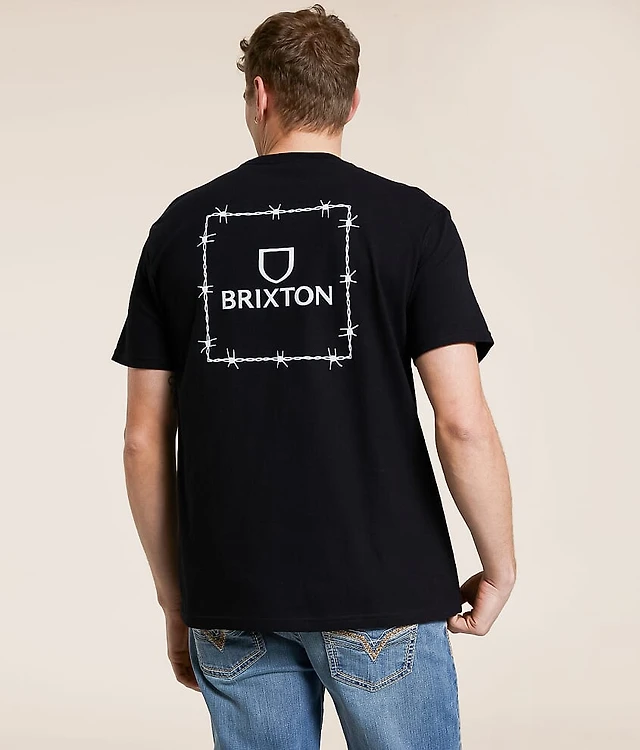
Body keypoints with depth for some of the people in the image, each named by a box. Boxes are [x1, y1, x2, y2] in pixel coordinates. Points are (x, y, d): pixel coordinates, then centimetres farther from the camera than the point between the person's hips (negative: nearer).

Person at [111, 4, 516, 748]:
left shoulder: (180, 227, 4)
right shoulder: (410, 219, -4)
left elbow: (144, 441, 4)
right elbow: (462, 424, -12)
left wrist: (174, 601, 14)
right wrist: (499, 567, 3)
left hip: (231, 603, 3)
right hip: (381, 599, -2)